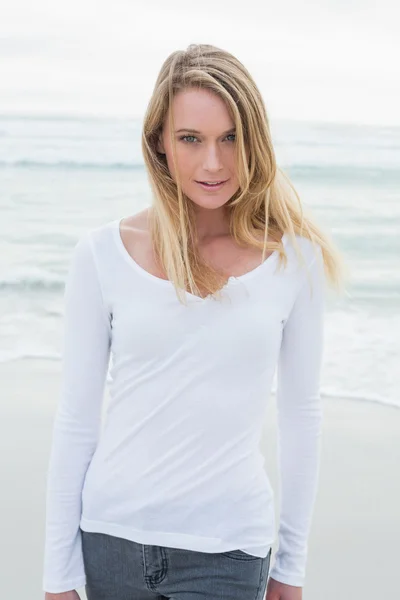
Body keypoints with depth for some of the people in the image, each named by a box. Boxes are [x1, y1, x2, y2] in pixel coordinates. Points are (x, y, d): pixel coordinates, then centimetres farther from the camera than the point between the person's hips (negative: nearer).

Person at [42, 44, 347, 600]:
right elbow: (76, 419, -1)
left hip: (227, 551, -1)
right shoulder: (103, 252, -5)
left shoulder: (295, 257, -5)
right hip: (111, 538, 1)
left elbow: (301, 413, 3)